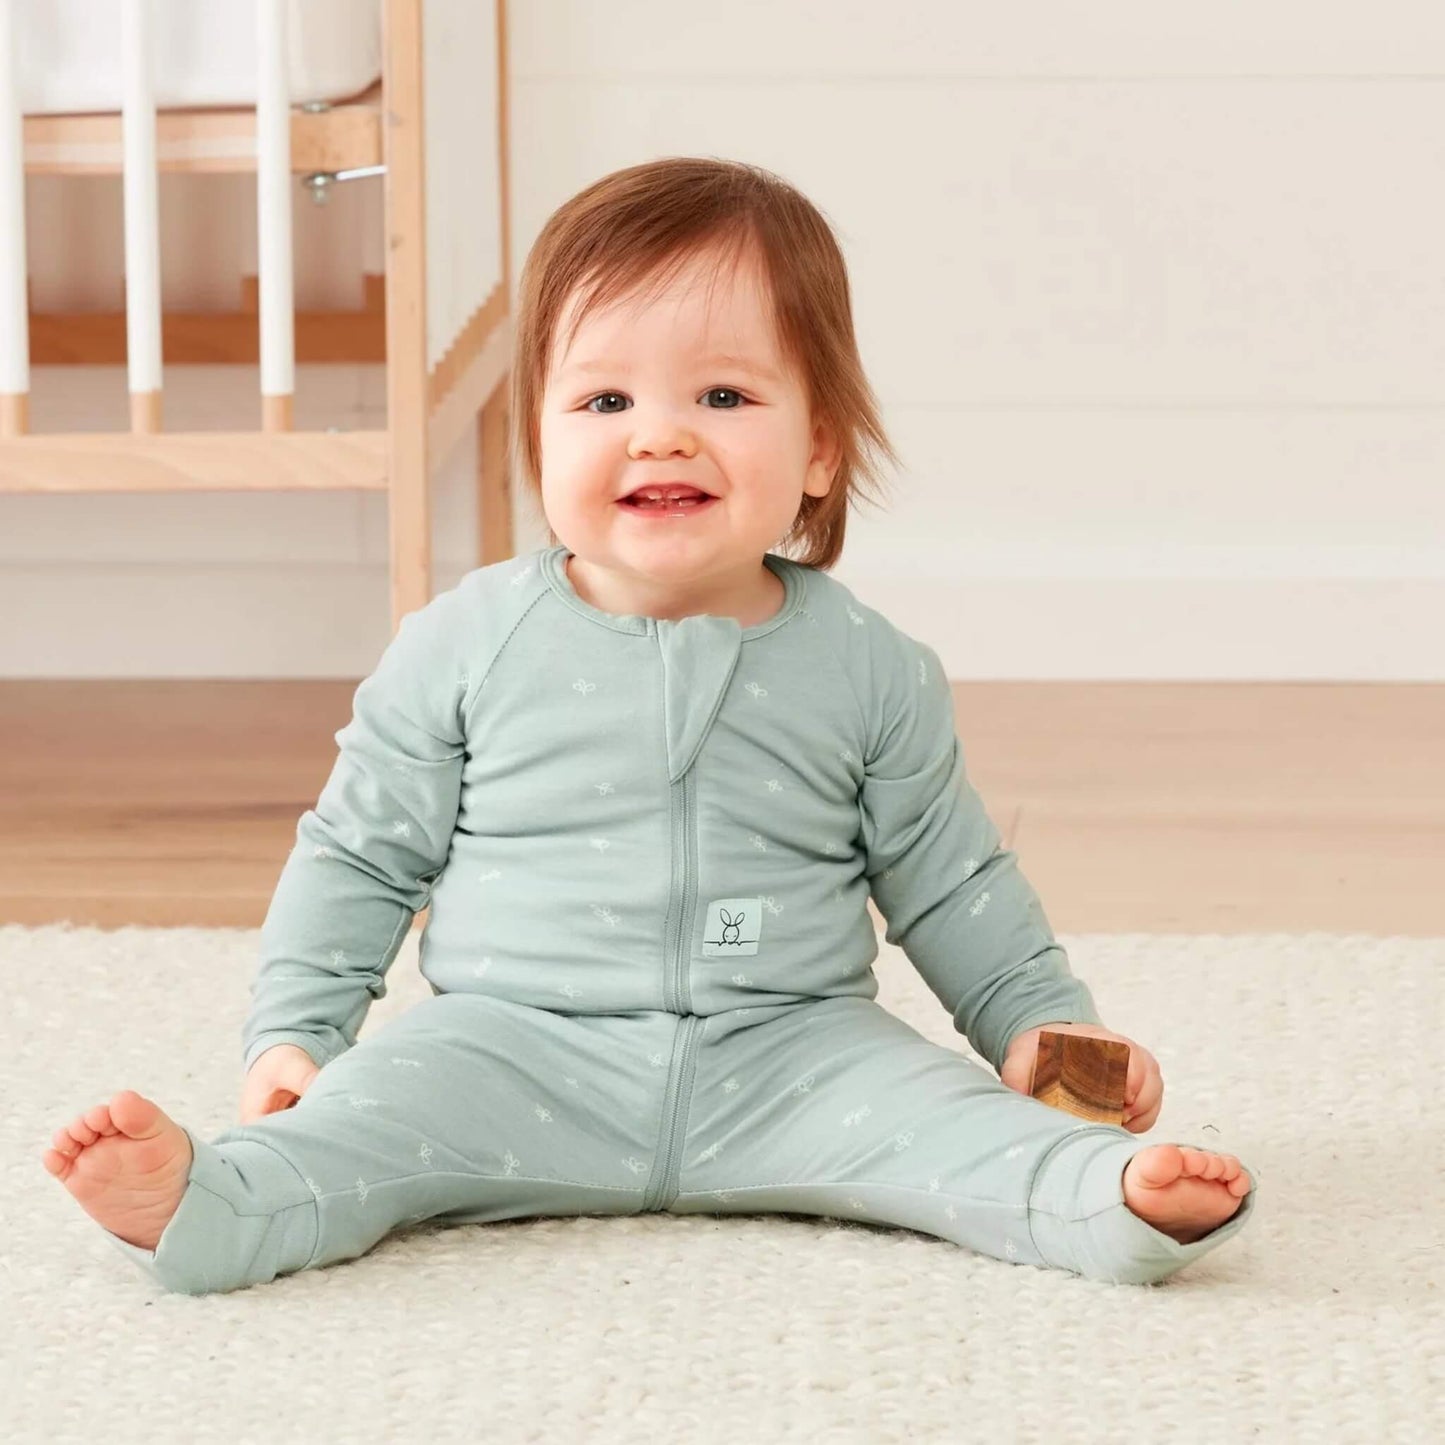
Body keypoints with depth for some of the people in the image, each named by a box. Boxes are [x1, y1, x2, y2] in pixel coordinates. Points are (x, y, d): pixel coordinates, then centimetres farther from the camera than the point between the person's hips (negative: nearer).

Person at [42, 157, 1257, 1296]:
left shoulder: (868, 669, 6)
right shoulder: (469, 643, 3)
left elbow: (947, 880, 16)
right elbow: (361, 852, 10)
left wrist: (1040, 1017, 8)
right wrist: (293, 1030, 2)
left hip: (787, 1057, 1)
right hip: (519, 1043, -1)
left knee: (929, 1111, -25)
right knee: (389, 1104, -27)